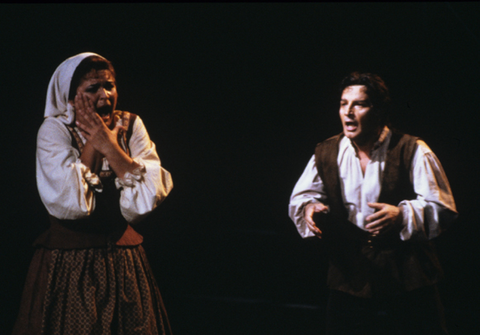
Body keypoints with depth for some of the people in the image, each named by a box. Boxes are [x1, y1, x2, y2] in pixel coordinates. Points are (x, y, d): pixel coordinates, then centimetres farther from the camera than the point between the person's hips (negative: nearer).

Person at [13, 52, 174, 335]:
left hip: (124, 262, 3)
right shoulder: (54, 131, -6)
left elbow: (151, 195, -11)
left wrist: (108, 146, -13)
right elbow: (68, 203, -20)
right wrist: (92, 145, -13)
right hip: (68, 267, -3)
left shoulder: (131, 126, 2)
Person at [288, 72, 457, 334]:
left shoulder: (413, 152, -6)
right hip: (349, 281, 3)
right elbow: (301, 197, 12)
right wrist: (310, 208, -13)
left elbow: (442, 207, -9)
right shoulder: (326, 154, 5)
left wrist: (401, 215, -26)